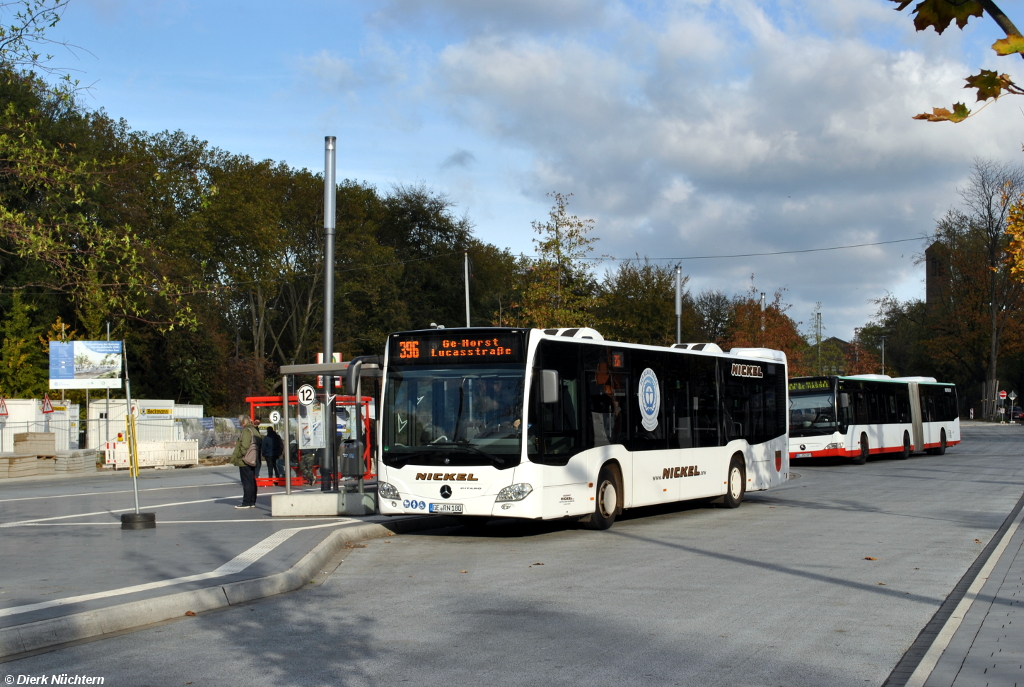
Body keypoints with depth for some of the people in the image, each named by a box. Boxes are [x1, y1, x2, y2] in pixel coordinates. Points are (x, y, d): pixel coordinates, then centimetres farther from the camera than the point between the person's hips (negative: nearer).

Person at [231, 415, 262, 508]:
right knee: (252, 481, 12)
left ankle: (246, 502, -3)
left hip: (245, 461, -9)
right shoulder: (255, 430, 13)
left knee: (246, 482, -6)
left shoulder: (246, 431, -16)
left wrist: (237, 456, -10)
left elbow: (244, 447, -22)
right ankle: (252, 502, 16)